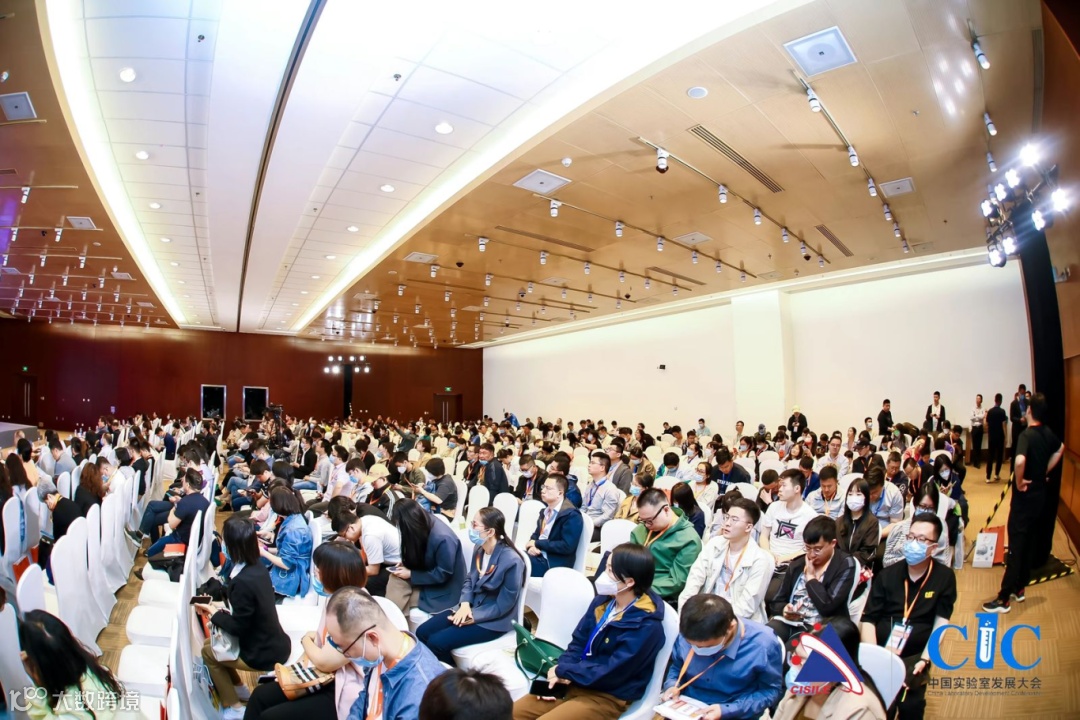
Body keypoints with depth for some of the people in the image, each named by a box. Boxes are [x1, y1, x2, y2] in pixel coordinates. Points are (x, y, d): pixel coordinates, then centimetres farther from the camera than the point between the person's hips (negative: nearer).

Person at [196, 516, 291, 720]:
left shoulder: (243, 581, -29)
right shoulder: (258, 567, -4)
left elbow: (237, 627, -19)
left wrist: (213, 613, -5)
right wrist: (221, 608, 4)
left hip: (265, 655, -7)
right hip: (274, 643, 7)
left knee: (207, 652, 15)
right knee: (212, 642, 21)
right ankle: (238, 688, 33)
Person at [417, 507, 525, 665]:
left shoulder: (511, 561, -25)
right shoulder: (479, 548, -1)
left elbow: (504, 605, -20)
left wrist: (473, 617, -20)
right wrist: (465, 604, -9)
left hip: (493, 621, -8)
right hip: (472, 607, 8)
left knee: (436, 641, -17)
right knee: (422, 632, -3)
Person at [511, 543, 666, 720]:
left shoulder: (646, 626, -21)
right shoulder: (602, 600, 2)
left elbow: (610, 674, -21)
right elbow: (578, 642, 7)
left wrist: (563, 670, -13)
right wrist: (560, 676, -11)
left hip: (607, 697, -7)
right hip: (575, 683, 7)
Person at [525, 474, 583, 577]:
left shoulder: (571, 515, -13)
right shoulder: (545, 511, 13)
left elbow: (567, 546, -19)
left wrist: (538, 544, -14)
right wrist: (532, 545, -6)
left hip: (553, 564, -7)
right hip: (537, 555, 7)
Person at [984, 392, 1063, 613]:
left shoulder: (1026, 435, -22)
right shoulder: (1048, 433, 2)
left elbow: (1020, 461, -40)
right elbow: (1060, 449, 25)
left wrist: (1019, 482, -22)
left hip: (1025, 497, -8)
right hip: (1040, 494, 8)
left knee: (1016, 547, -5)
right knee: (1029, 543, 16)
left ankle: (1003, 599, -1)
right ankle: (1019, 588, 27)